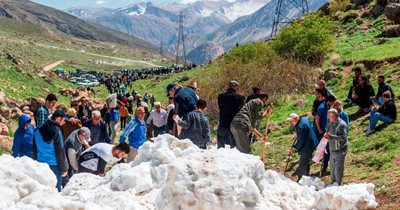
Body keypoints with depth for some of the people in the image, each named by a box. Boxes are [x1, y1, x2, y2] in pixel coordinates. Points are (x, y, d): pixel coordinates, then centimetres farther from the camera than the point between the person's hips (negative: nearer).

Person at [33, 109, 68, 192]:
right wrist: (64, 168, -5)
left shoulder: (38, 130, 6)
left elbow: (35, 149, 14)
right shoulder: (56, 131, -13)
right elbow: (60, 151, -12)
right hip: (54, 165, -6)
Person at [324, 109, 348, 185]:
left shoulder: (341, 124, -18)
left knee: (338, 169, 1)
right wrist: (326, 135, 0)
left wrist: (331, 136, -30)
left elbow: (343, 138, -26)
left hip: (339, 151, -8)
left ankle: (338, 185, 15)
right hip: (332, 150, 8)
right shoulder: (330, 123, 6)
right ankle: (333, 184, 33)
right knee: (332, 168, 18)